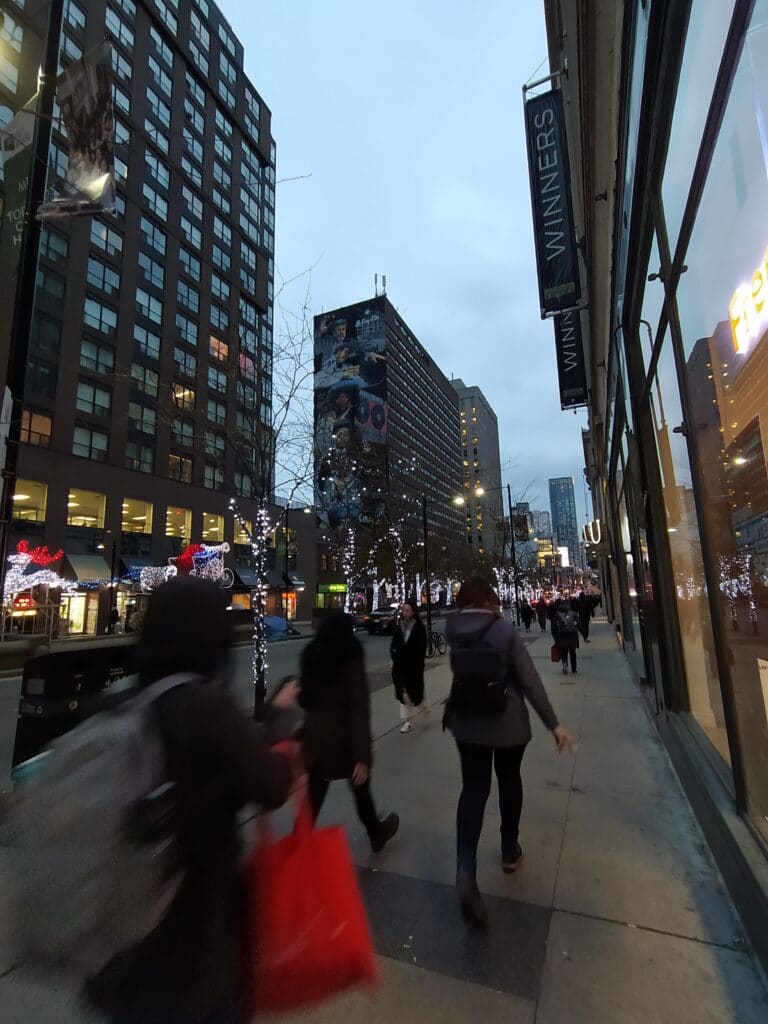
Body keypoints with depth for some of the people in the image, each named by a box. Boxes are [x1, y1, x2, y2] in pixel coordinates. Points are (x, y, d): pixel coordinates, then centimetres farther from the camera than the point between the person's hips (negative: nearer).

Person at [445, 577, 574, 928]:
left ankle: (466, 870, -7)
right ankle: (509, 850, 38)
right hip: (507, 721, -1)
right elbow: (529, 680, -16)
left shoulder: (453, 630, -8)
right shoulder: (504, 629, -17)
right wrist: (554, 724, -9)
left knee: (473, 789, 8)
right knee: (509, 780, 22)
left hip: (467, 721, 2)